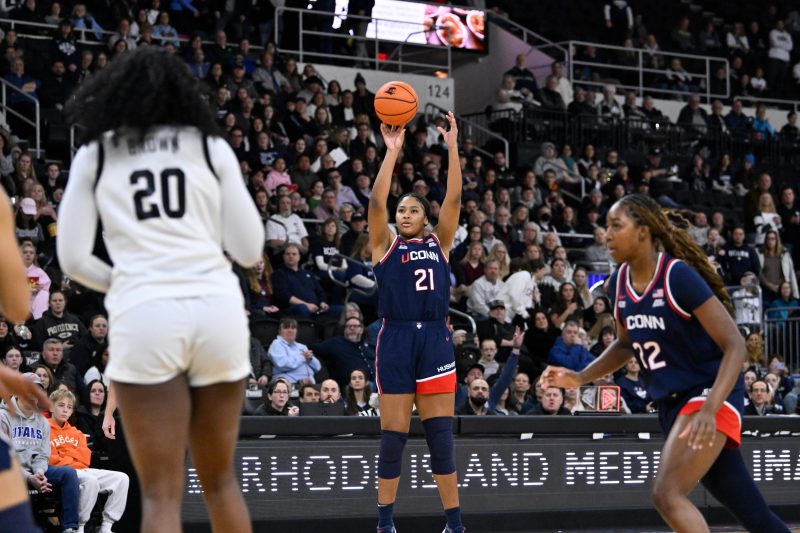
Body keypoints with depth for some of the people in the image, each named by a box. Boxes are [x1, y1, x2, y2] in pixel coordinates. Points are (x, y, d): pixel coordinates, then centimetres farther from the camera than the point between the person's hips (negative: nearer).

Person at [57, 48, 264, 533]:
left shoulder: (95, 155, 11)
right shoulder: (212, 147, 13)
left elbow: (73, 259, 6)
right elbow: (250, 250, 10)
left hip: (144, 316, -2)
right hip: (218, 308, 2)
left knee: (161, 493, 0)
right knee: (221, 479, 18)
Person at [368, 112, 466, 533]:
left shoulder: (439, 243, 12)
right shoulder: (385, 245, 7)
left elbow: (453, 199, 2)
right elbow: (376, 202, -7)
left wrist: (452, 147, -5)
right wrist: (392, 152, -13)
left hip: (435, 340, 1)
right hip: (395, 340, -1)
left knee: (441, 436, 2)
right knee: (393, 437, 1)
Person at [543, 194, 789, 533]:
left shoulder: (678, 276, -18)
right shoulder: (619, 283, 4)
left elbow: (734, 346, -20)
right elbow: (626, 345, 23)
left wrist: (709, 409, -32)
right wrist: (581, 378, 8)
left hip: (710, 394, -7)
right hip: (671, 403, 7)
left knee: (667, 494, -23)